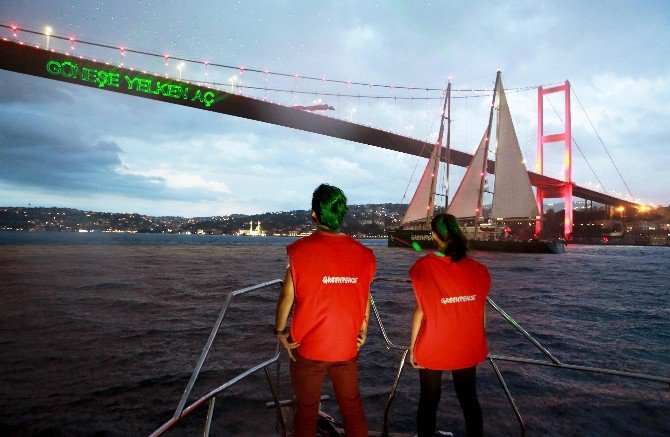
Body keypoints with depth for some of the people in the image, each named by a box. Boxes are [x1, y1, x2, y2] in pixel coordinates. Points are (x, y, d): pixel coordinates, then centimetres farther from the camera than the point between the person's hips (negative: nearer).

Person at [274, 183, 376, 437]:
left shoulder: (301, 250, -14)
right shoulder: (362, 253, -6)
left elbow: (287, 295, -11)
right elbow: (365, 295, 2)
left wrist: (280, 332, 2)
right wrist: (363, 330, 15)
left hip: (308, 347, -2)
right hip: (347, 347, 3)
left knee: (306, 410, 15)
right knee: (352, 407, 20)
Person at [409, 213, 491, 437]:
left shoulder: (424, 266, -14)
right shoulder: (476, 268, -5)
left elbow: (420, 310, -13)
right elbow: (481, 310, 1)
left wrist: (412, 346, -3)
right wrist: (481, 344, 14)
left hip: (432, 349, -3)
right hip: (467, 348, 3)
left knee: (428, 401, 13)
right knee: (469, 398, 19)